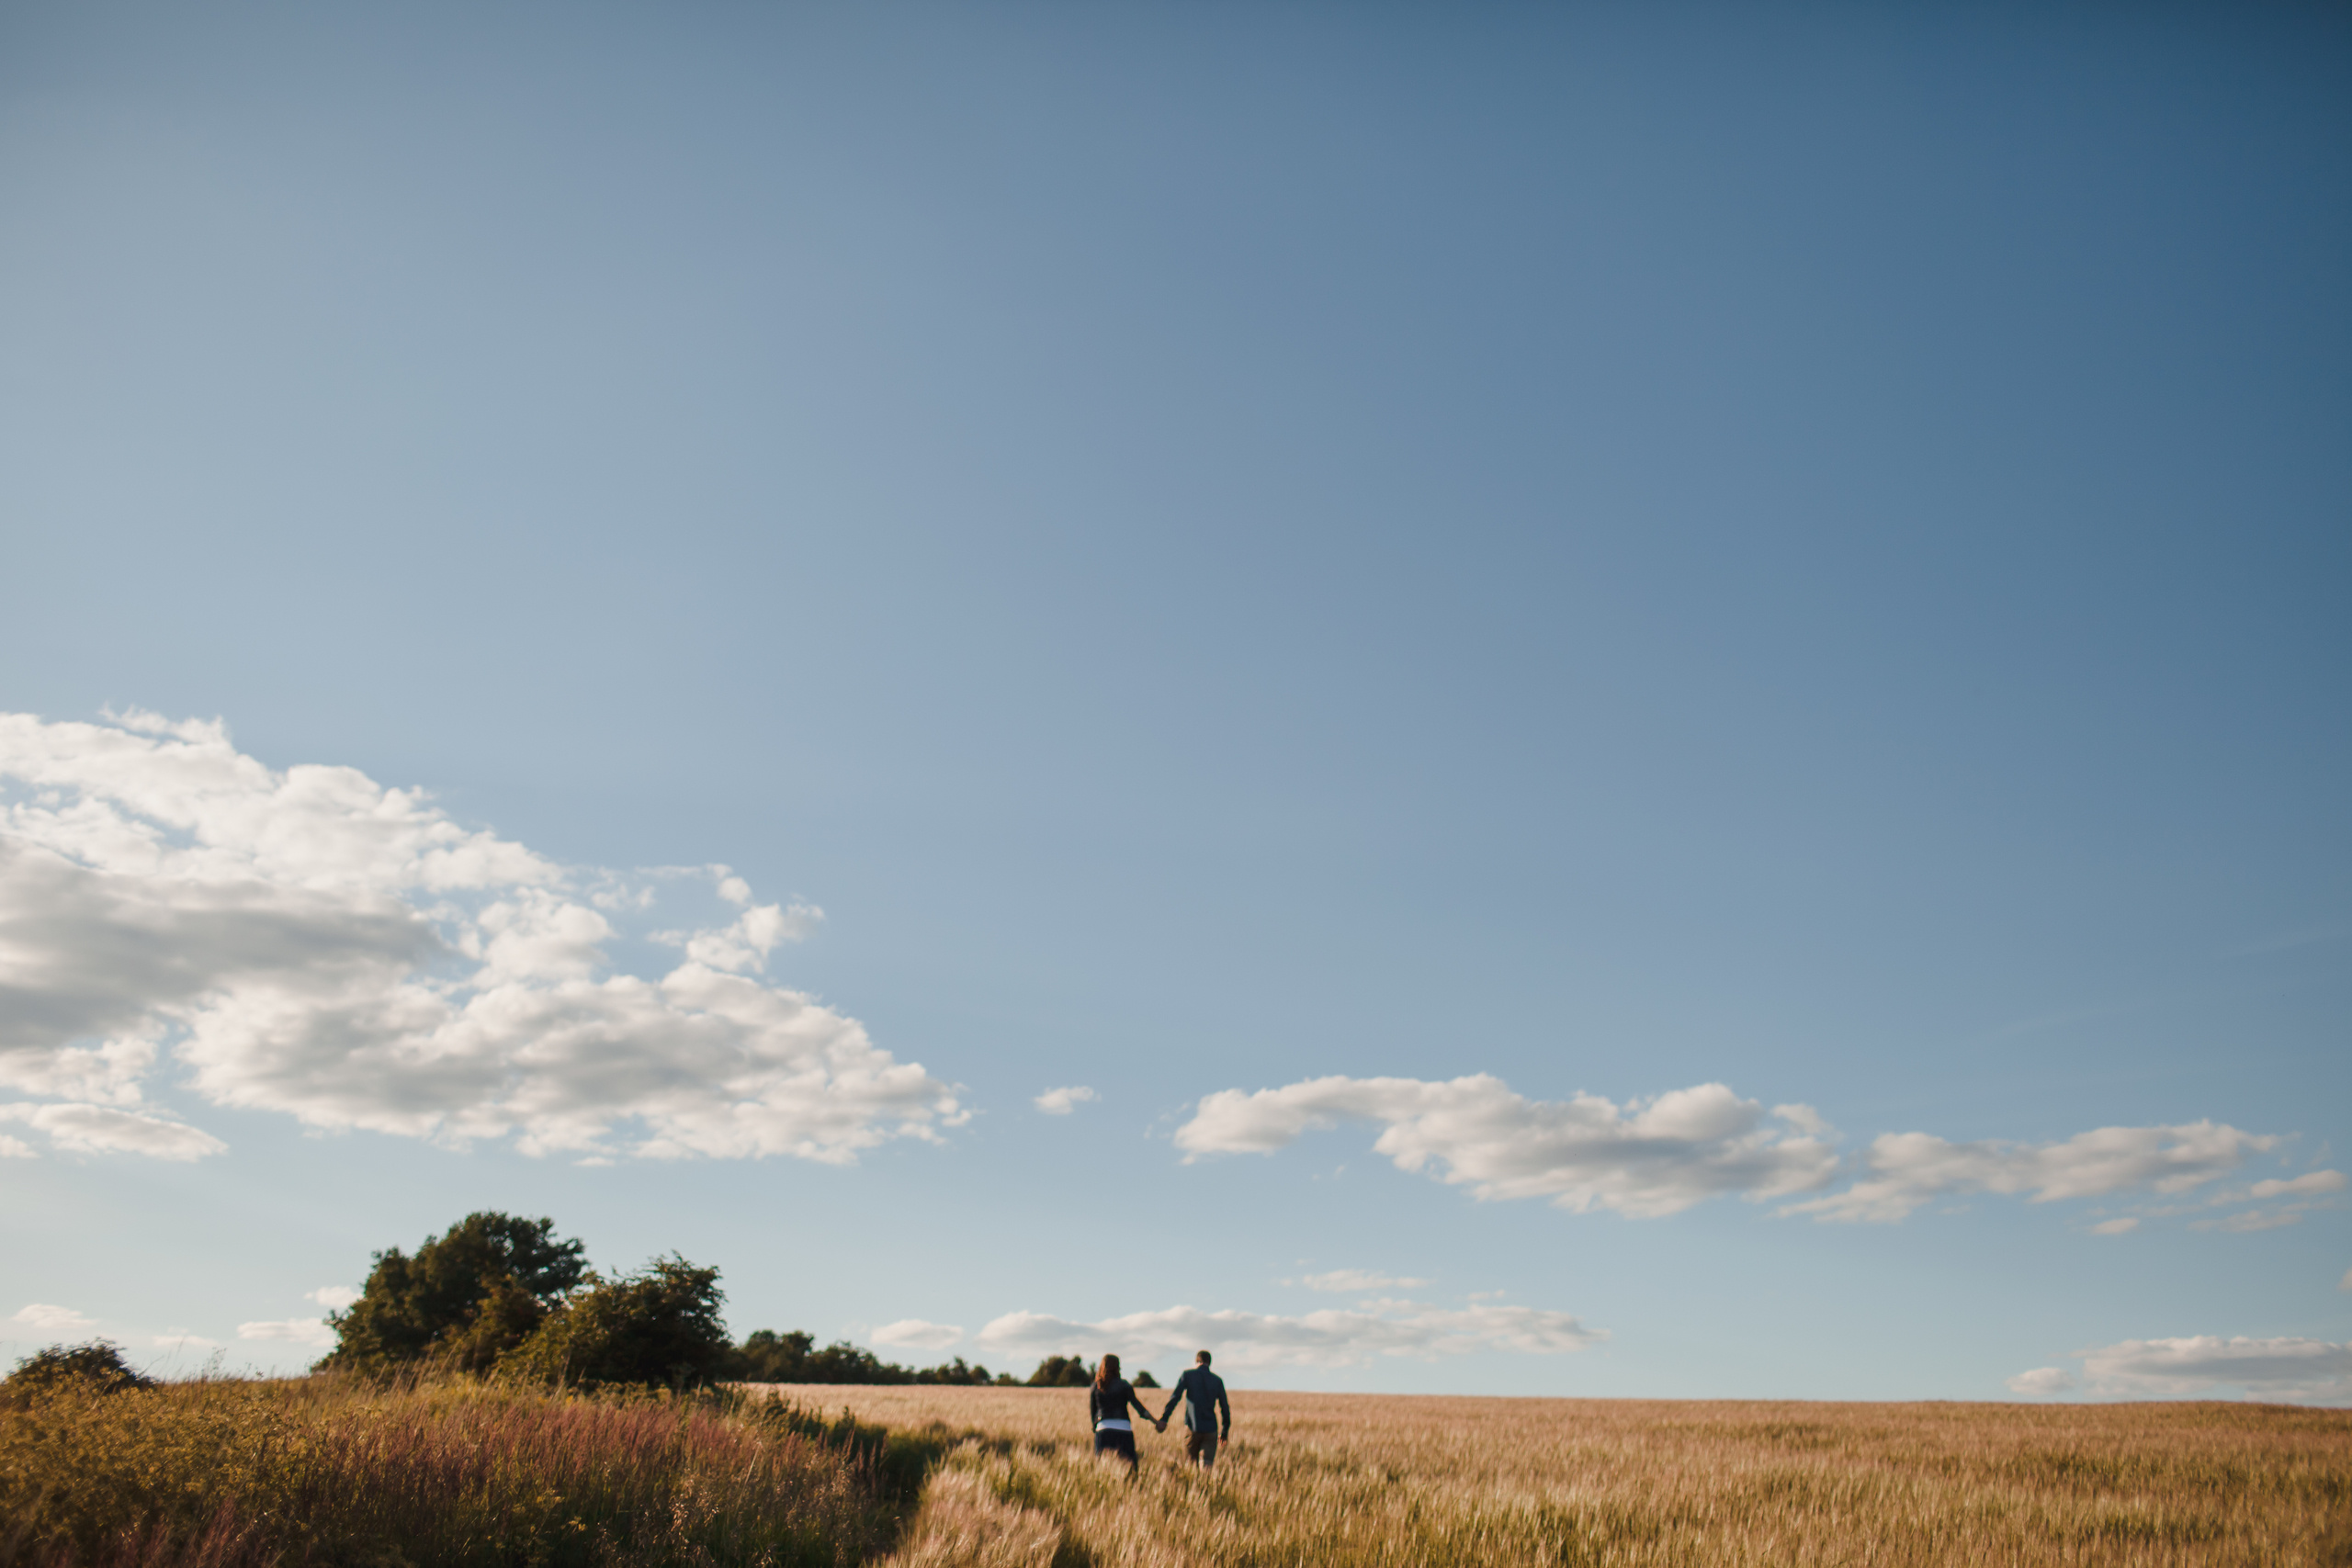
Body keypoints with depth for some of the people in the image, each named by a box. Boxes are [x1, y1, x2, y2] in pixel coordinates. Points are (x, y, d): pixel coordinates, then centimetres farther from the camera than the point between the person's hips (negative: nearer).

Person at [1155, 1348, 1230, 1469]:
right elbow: (1225, 1407, 11)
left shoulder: (1188, 1374, 2)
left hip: (1192, 1428, -1)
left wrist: (1164, 1419, -11)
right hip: (1211, 1430, 1)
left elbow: (1175, 1396, -8)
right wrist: (1224, 1431, 20)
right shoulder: (1217, 1380, 9)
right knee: (1207, 1465, -6)